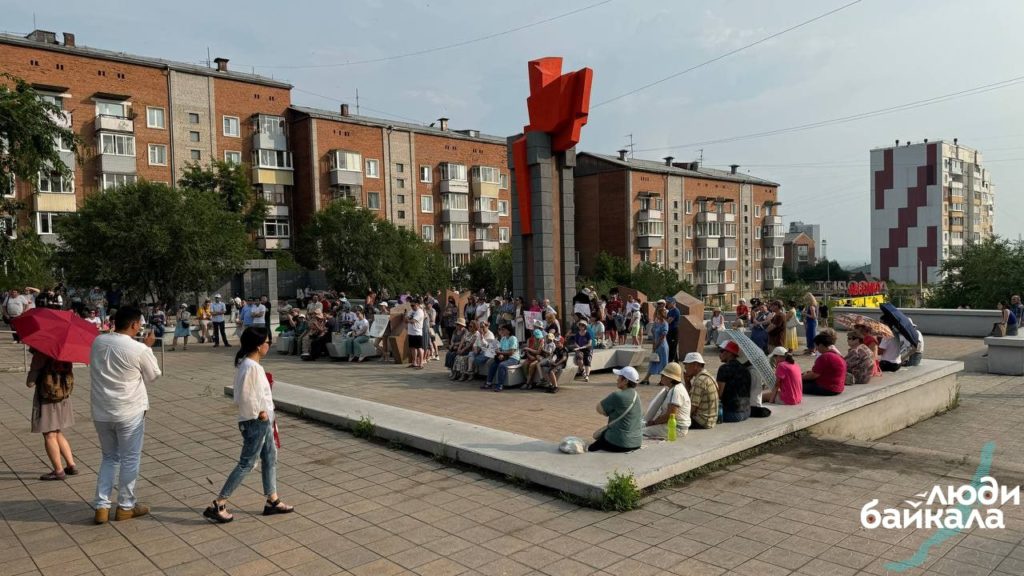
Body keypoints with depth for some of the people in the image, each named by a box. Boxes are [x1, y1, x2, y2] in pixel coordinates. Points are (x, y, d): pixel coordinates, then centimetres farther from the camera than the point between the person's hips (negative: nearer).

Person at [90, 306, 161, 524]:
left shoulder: (98, 341, -3)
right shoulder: (138, 349, -18)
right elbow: (153, 375, -2)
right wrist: (148, 347, 6)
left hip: (101, 411, 5)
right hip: (130, 412, -5)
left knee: (109, 457, 20)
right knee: (130, 459, 10)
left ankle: (101, 506, 17)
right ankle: (125, 506, 21)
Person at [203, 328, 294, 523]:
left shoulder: (253, 364, 8)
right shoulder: (250, 366, -22)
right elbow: (244, 397, -26)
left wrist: (265, 413, 9)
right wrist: (258, 413, -16)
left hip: (263, 421, 10)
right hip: (255, 423, -10)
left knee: (270, 458, 16)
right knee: (246, 464, -2)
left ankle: (272, 501, 26)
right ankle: (217, 505, 5)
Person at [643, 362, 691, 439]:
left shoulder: (676, 391, -21)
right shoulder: (671, 389, 13)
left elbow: (670, 415, -24)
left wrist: (654, 422, -12)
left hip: (677, 429, -11)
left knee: (643, 431, -21)